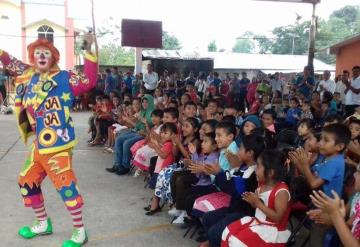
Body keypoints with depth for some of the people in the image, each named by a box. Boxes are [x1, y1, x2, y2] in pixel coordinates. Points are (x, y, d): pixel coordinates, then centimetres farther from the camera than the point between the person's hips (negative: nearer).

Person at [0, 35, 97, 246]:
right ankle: (43, 224, 36)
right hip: (38, 145, 8)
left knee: (66, 185, -9)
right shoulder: (29, 75, 11)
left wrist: (89, 51, -25)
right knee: (27, 182, 18)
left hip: (57, 145, -8)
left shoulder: (63, 78, -8)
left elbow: (89, 81, -20)